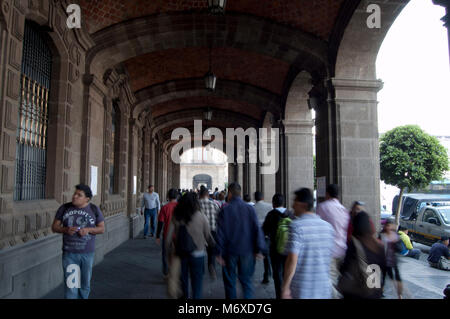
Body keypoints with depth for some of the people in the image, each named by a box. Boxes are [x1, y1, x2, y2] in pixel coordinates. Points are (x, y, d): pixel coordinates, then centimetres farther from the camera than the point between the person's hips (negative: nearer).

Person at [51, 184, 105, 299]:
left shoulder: (94, 209, -6)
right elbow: (54, 227, 1)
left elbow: (102, 229, -1)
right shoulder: (64, 208, -3)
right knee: (70, 284, -1)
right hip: (69, 253, 0)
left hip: (87, 253, 0)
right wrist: (66, 230, -19)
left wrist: (88, 230, -20)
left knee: (84, 284, 13)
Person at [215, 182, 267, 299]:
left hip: (230, 251, -1)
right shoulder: (250, 209, -4)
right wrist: (259, 249, 1)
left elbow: (220, 233, -10)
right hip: (247, 251, 2)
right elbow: (257, 229, -5)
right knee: (246, 279, 15)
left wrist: (219, 253, -4)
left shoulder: (224, 210, -9)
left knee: (230, 281, 15)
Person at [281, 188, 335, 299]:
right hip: (324, 290, 5)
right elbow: (329, 257, 12)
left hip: (301, 291, -5)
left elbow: (292, 260, -18)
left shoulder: (296, 226, -14)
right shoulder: (328, 226, 3)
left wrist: (285, 288, -11)